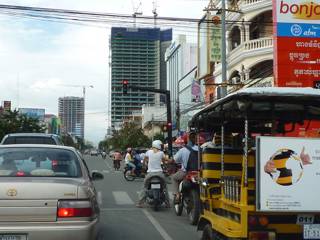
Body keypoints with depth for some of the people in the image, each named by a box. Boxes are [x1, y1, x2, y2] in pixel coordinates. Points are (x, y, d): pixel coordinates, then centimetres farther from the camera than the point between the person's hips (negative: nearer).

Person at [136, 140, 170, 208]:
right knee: (164, 187, 16)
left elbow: (145, 159, 15)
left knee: (144, 187, 11)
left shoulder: (149, 152, 1)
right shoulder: (161, 153, -1)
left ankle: (140, 203, 3)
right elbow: (164, 161, 13)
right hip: (159, 173, 0)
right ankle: (167, 204, 16)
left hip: (150, 172, 0)